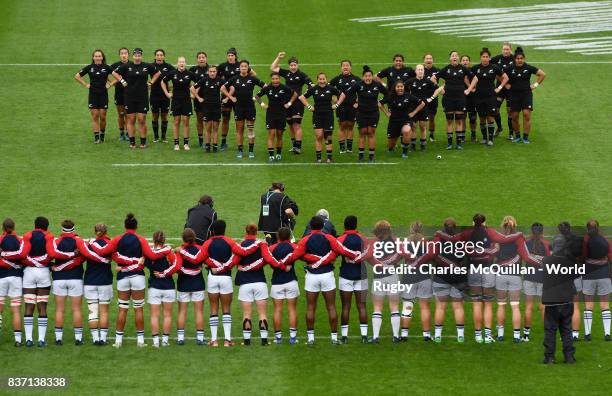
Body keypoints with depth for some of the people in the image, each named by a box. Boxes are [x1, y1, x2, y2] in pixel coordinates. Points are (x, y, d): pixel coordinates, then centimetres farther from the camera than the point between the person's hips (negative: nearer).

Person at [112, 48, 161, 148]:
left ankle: (143, 142, 7)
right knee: (131, 119, 2)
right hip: (130, 97, 0)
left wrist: (151, 82, 8)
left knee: (142, 120, -1)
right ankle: (132, 142, 9)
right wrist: (122, 81, 1)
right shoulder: (127, 66, 0)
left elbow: (158, 73, 18)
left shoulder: (147, 66, 2)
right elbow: (114, 73, 10)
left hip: (143, 97, 0)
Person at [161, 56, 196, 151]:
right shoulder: (172, 73, -3)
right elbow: (163, 82, 12)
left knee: (186, 121, 1)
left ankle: (186, 143, 7)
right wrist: (166, 93, 7)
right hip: (176, 100, 0)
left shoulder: (189, 74, -5)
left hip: (186, 100, 0)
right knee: (176, 122, 3)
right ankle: (176, 144, 8)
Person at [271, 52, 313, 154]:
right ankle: (293, 145, 22)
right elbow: (273, 68, 13)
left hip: (297, 102, -5)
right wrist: (278, 58, 4)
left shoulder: (302, 75, -3)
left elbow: (312, 86, -9)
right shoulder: (286, 73, 10)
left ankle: (298, 147, -12)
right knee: (290, 125, 12)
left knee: (297, 125, -10)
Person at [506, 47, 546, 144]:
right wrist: (506, 84, 6)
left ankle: (526, 137, -6)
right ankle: (517, 136, 19)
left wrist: (536, 84, 1)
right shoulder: (510, 69, 0)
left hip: (526, 94, -2)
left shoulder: (528, 68, -3)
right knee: (514, 116, 2)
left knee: (526, 114, -12)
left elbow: (543, 74, 5)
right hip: (514, 95, 2)